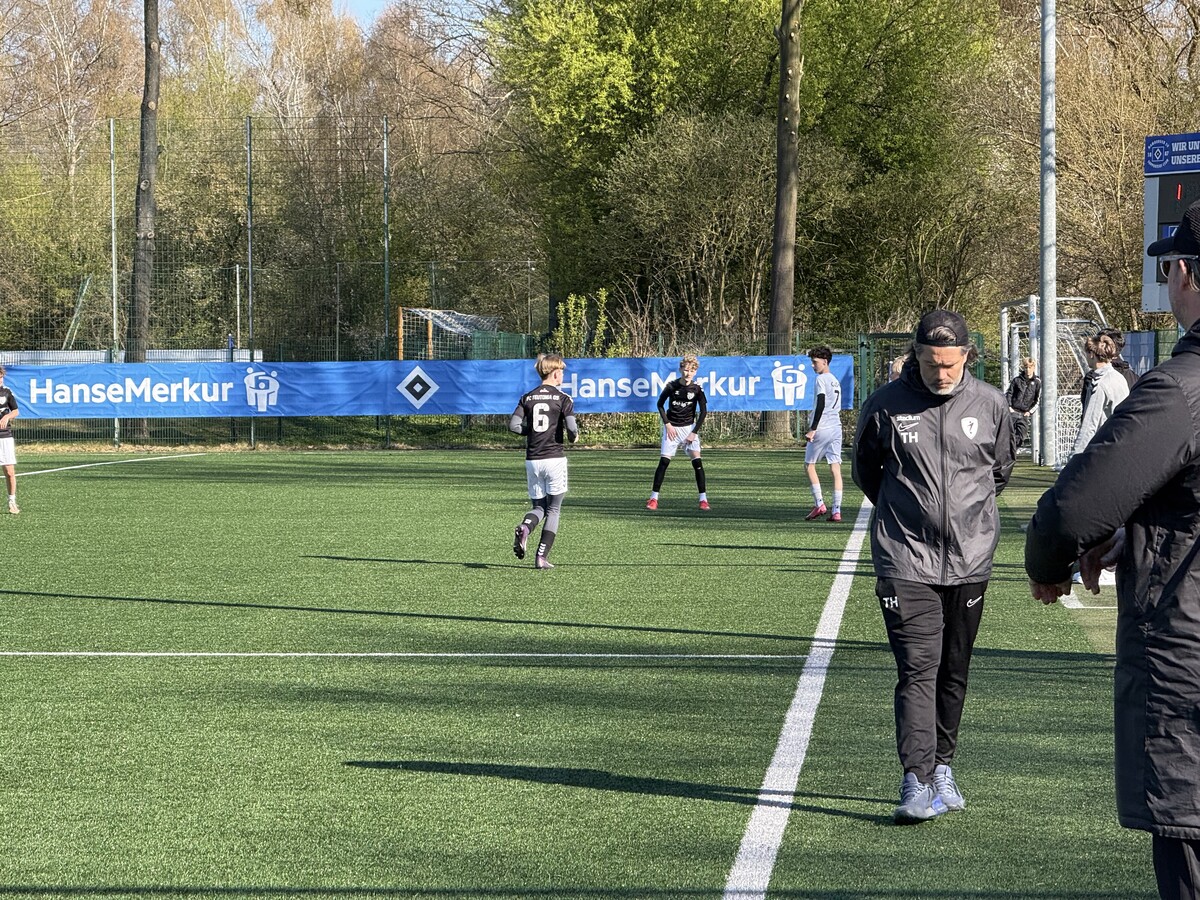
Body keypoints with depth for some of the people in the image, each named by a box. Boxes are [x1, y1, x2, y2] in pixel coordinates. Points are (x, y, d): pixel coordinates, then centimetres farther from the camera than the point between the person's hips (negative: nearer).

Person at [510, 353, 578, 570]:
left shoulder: (527, 398, 6)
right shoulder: (562, 399, -5)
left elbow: (514, 426, -3)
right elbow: (572, 429, -15)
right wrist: (574, 436, 8)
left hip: (532, 460, 4)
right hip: (554, 458, -4)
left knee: (539, 507, 15)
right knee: (554, 510, 7)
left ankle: (525, 528, -19)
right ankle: (542, 556, 1)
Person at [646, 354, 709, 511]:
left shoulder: (697, 389, -7)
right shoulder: (671, 386, -9)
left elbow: (703, 411, -1)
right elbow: (660, 404, 5)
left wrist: (694, 432, -7)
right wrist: (667, 424, -4)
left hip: (689, 428, 0)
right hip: (672, 428, 0)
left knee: (697, 461, -12)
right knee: (664, 461, -7)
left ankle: (703, 500, -9)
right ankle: (653, 498, 0)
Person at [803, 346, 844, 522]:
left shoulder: (821, 379, -8)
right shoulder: (836, 381, 18)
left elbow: (821, 405, -17)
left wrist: (813, 429, -17)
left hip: (822, 428, -7)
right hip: (836, 428, 7)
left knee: (809, 465, 7)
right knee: (836, 469, 1)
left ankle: (819, 504, 0)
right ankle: (836, 511, -4)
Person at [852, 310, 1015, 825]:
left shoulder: (989, 405, 1)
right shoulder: (886, 406, -5)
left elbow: (1001, 467, 19)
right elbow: (864, 468, 12)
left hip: (970, 561, 3)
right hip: (906, 563, -3)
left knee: (954, 672, 11)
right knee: (917, 670, -11)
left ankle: (942, 769, 24)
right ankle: (917, 784, -15)